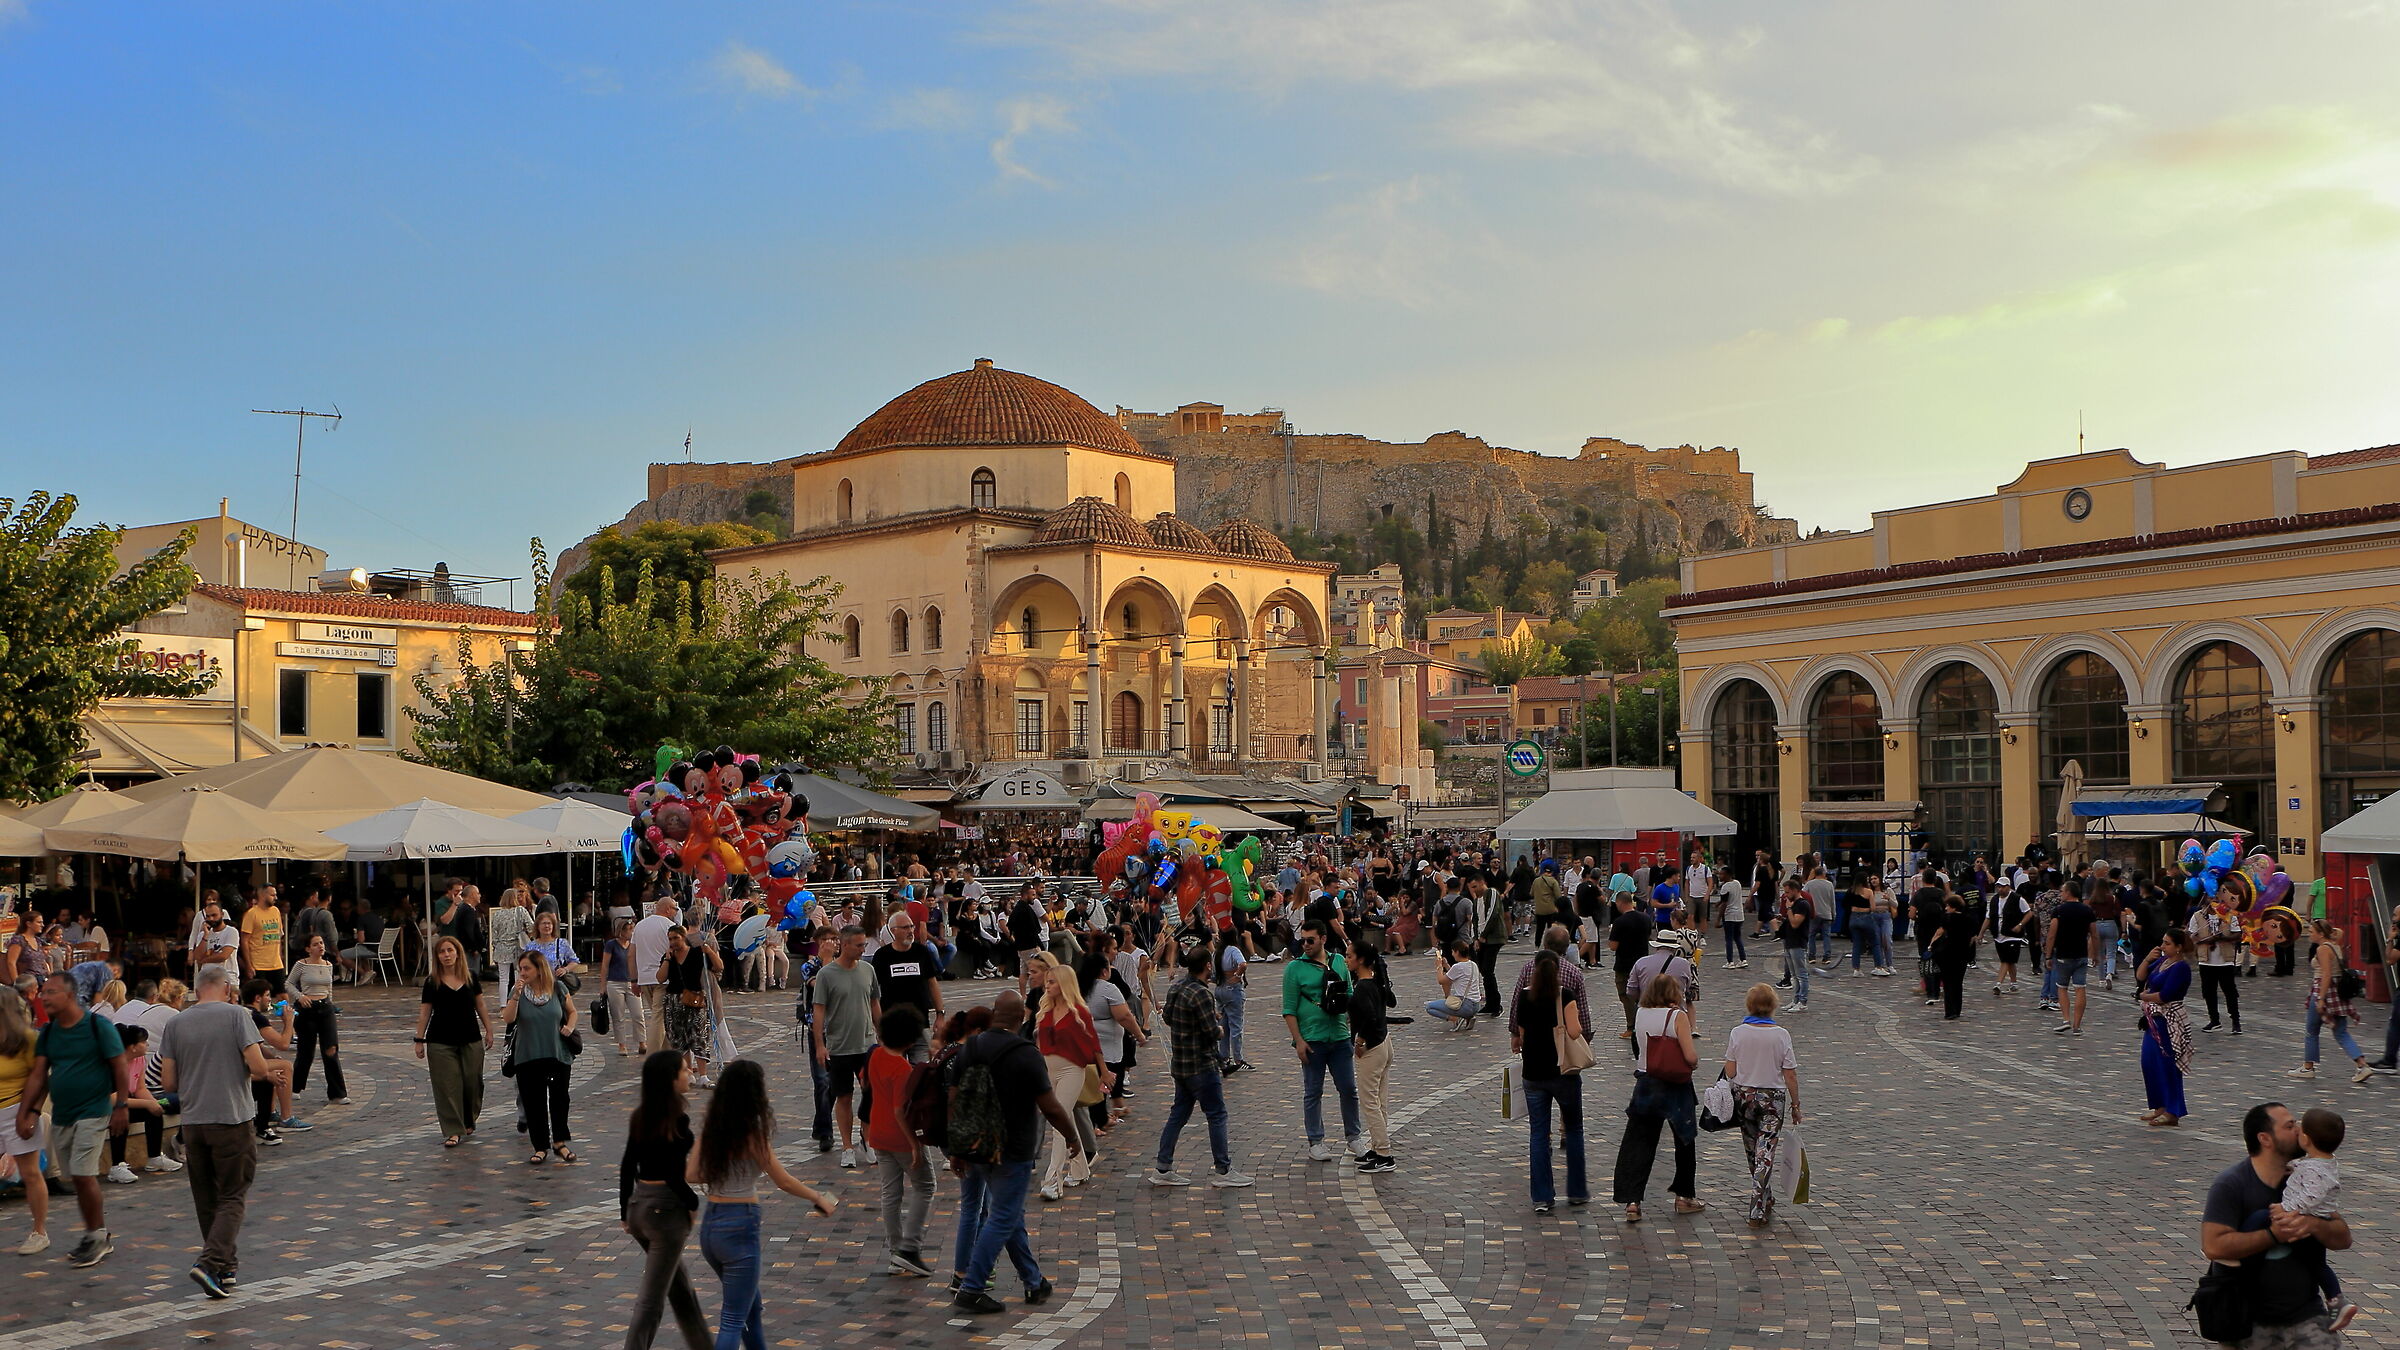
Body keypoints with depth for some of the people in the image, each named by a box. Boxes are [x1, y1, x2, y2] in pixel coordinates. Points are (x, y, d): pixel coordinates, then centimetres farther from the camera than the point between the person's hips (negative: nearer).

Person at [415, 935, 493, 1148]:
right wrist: (419, 1040, -2)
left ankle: (468, 1122, 29)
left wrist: (488, 1030, 9)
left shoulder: (470, 977, 3)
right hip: (441, 1042, -2)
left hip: (471, 1039, 2)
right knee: (447, 1086, -4)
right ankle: (453, 1131, 1)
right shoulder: (432, 982, -2)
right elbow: (424, 1012, 0)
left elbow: (480, 1006, 10)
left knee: (472, 1083, 6)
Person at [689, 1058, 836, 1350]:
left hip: (710, 1224, 7)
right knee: (734, 1320, -1)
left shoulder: (711, 1126, 3)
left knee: (752, 1306, 25)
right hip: (740, 1225, -7)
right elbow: (784, 1182, -9)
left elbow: (691, 1175, 7)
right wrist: (819, 1198, 6)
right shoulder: (752, 1133, -15)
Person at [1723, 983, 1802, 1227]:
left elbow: (1730, 1072, -5)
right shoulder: (1781, 1035, -11)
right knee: (1765, 1152, 0)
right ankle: (1759, 1210, -4)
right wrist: (1795, 1104, 4)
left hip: (1744, 1096, 2)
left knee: (1751, 1151, 18)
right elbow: (1790, 1076, -8)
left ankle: (1765, 1200, 33)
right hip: (1773, 1098, -2)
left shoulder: (1738, 1033, -9)